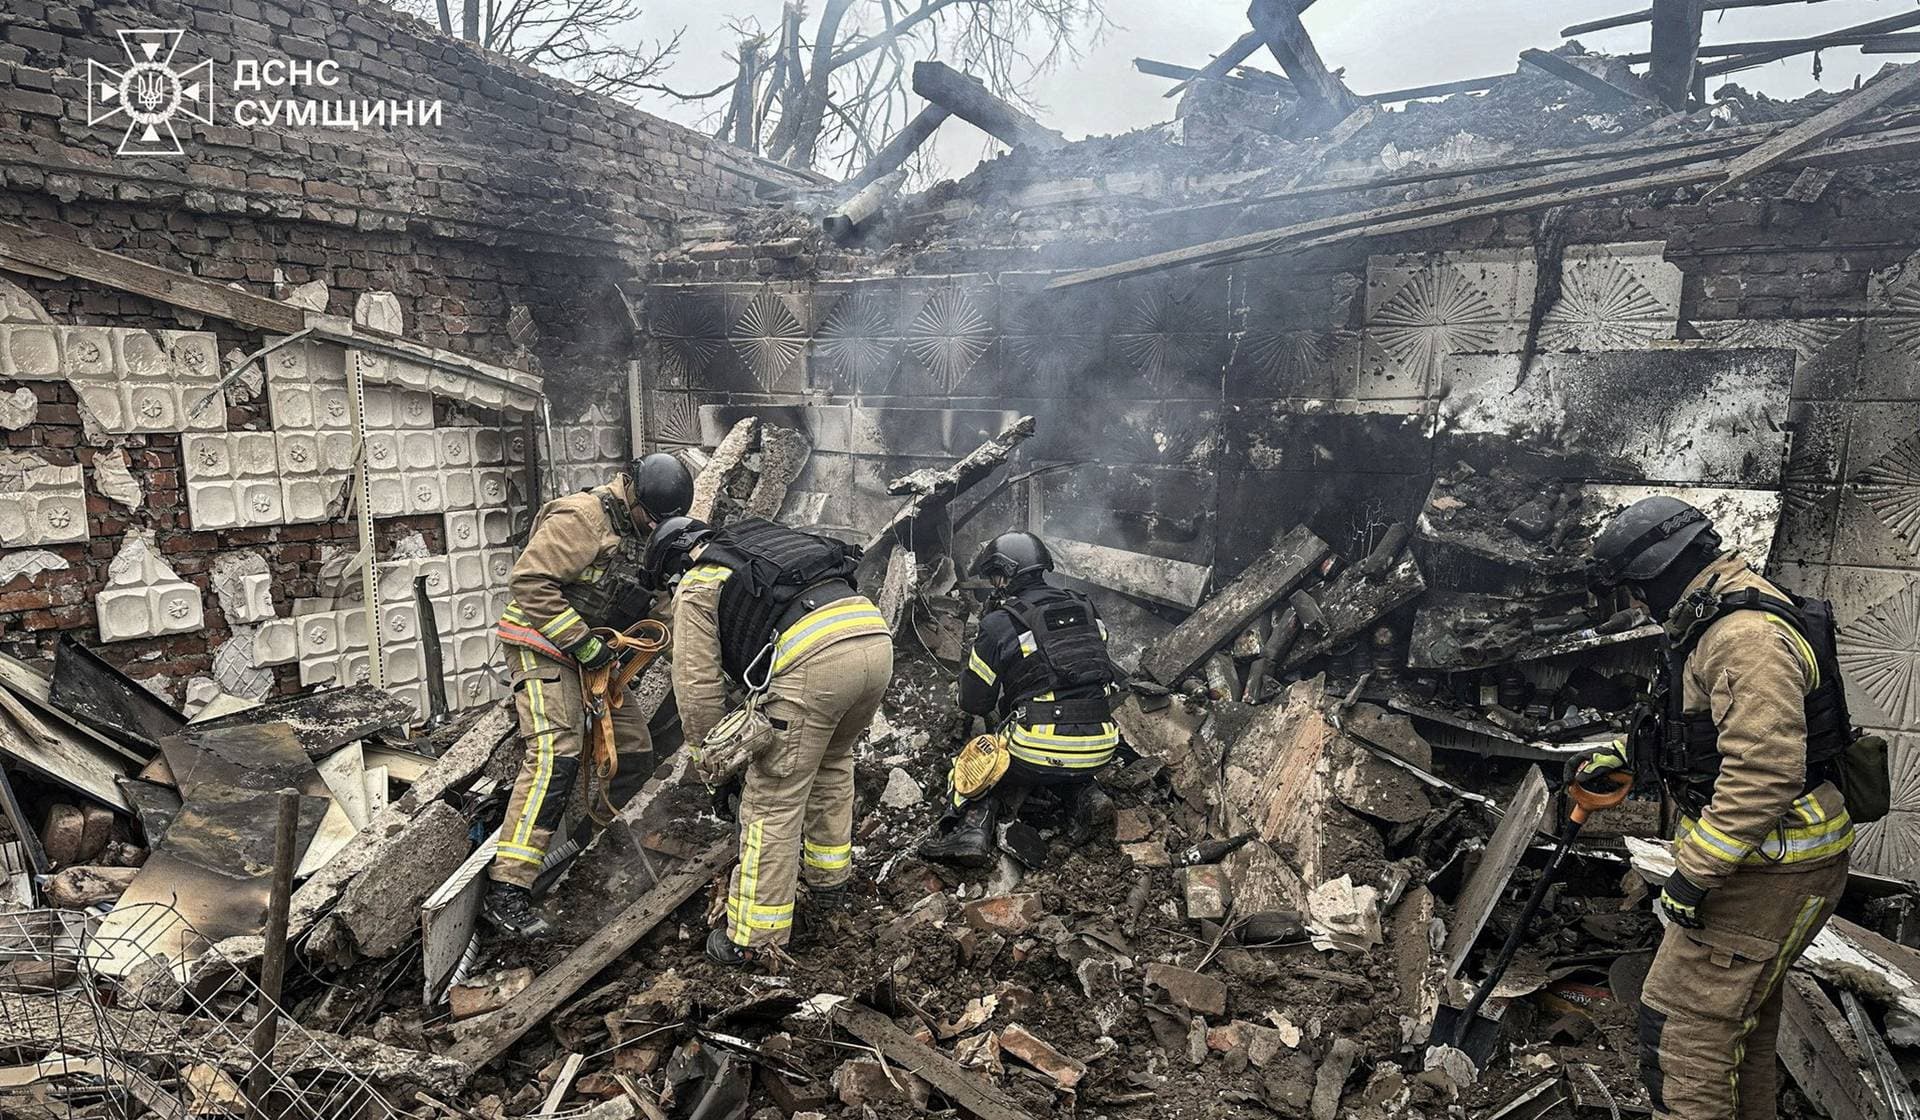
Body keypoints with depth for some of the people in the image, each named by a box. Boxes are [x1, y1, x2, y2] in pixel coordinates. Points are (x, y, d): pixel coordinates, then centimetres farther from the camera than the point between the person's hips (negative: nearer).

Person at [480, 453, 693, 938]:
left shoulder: (640, 529, 10)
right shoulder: (582, 516, -18)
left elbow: (634, 601, 22)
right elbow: (529, 580, -24)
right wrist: (580, 640, -23)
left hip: (589, 652, 9)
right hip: (543, 646, -9)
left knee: (632, 746, 9)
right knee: (555, 755, -21)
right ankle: (506, 889, -21)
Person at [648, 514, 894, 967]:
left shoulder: (696, 586, 15)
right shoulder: (763, 542, 35)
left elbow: (698, 682, 11)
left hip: (814, 661, -7)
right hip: (876, 637, 7)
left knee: (773, 801, 5)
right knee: (832, 761, 30)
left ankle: (753, 938, 14)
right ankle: (830, 883, 42)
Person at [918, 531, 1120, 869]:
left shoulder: (999, 624, -5)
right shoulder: (1084, 609, 10)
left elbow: (973, 702, 3)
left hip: (1042, 749, -5)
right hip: (1099, 749, 6)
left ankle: (970, 830, -3)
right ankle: (1087, 796, 11)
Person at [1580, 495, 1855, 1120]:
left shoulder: (1749, 637, -25)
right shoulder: (1718, 625, 11)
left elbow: (1763, 771, -31)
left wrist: (1694, 873, -27)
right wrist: (1625, 754, 26)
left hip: (1770, 869, -11)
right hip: (1758, 856, 11)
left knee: (1682, 1020, -6)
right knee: (1744, 1006, 25)